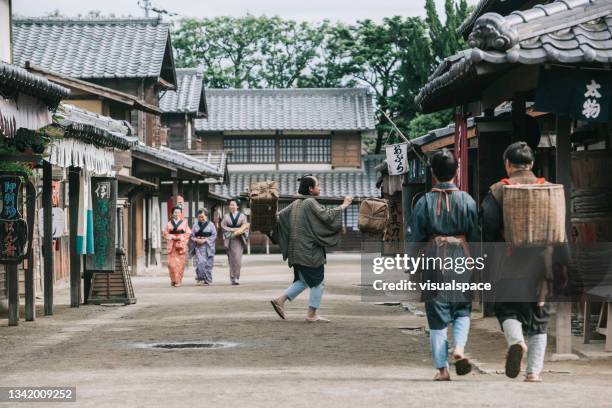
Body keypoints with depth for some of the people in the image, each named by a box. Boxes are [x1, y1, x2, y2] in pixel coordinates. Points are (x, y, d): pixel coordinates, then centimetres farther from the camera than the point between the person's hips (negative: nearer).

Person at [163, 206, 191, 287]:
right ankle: (173, 279, 6)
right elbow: (165, 233, 7)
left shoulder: (184, 223, 9)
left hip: (181, 245, 0)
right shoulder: (169, 223, 10)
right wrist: (171, 237, -10)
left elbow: (188, 233, 5)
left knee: (180, 263, -4)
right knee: (172, 262, -8)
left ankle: (178, 281, 2)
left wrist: (181, 238, -10)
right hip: (172, 245, 0)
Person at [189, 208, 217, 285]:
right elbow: (192, 236, 9)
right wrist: (197, 240, -12)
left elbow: (214, 235, -2)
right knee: (200, 262, -14)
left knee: (208, 264, 0)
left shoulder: (210, 225, 5)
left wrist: (205, 240, -13)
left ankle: (207, 280, 8)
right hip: (198, 247, 1)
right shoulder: (196, 226, 10)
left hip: (208, 246, -1)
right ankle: (200, 278, -10)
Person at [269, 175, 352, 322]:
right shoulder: (310, 203, -13)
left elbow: (279, 216, 10)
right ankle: (311, 314, 4)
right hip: (310, 250, -8)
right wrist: (343, 206, -13)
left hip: (297, 250, 8)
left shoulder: (296, 204, 10)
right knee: (318, 282, 3)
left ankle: (280, 300, 8)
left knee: (303, 281, 19)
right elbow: (326, 216, -21)